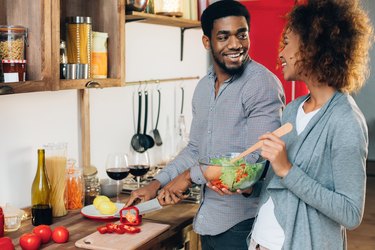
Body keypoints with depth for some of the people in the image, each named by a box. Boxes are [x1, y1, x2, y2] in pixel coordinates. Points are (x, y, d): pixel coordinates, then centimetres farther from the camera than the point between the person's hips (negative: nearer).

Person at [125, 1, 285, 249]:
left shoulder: (263, 84, -16)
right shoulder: (204, 87, 8)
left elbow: (256, 159, -22)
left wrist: (190, 175, -13)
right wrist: (157, 184, 7)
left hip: (243, 223, -7)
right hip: (208, 219, 7)